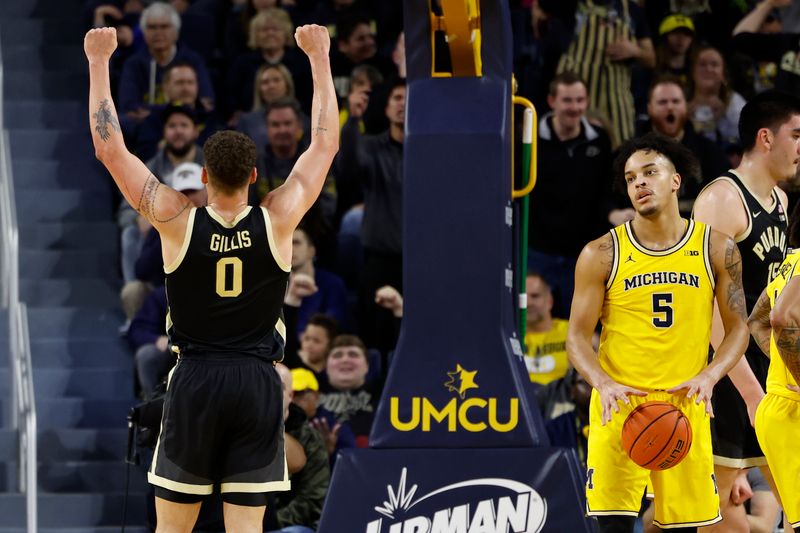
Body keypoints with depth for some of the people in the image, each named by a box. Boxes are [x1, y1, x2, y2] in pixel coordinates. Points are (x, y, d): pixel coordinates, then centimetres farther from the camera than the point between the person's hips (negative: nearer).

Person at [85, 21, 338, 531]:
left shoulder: (178, 222, -6)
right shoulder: (277, 221, -4)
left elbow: (110, 148, -1)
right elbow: (326, 143, 8)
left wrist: (99, 62, 6)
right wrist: (319, 57, 16)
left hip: (194, 380, 0)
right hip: (257, 383, 0)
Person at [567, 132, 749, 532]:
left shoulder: (716, 249, 3)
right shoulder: (602, 255, -1)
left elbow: (738, 327, 6)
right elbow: (578, 336, 0)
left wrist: (709, 377, -13)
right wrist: (604, 385, -20)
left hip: (685, 405, 2)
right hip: (619, 405, -2)